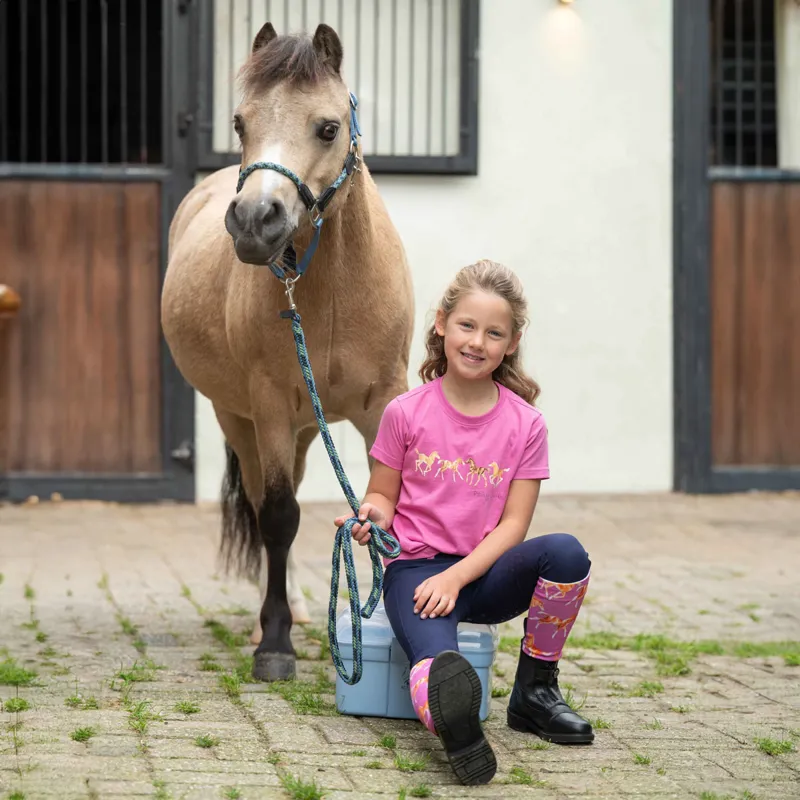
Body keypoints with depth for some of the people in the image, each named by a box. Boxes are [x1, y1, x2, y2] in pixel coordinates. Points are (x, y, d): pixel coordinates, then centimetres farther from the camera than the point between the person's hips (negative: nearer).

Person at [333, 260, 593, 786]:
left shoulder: (525, 424, 2)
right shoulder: (407, 413, 0)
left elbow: (513, 523, -2)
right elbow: (383, 495, 9)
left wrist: (456, 578, -15)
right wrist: (372, 515, -16)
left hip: (484, 571, 2)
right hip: (416, 568, -2)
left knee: (566, 552, -27)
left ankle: (535, 693, -11)